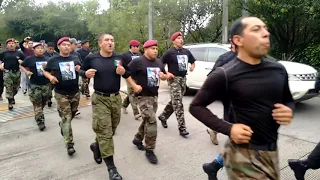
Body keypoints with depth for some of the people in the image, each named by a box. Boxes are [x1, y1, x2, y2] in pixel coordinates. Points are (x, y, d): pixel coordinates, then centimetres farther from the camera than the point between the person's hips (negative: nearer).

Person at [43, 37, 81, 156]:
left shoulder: (75, 59, 5)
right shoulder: (53, 60, -1)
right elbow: (45, 71, 10)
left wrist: (80, 69, -13)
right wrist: (50, 77, -12)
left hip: (75, 93, 4)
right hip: (61, 94, -3)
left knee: (71, 116, 19)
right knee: (66, 118, -7)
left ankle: (62, 125, 51)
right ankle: (69, 144, -3)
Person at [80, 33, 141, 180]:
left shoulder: (119, 57, 2)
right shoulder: (91, 58, -4)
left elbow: (127, 74, 14)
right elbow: (81, 71, 10)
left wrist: (123, 71, -8)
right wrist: (86, 74, -12)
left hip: (116, 97, 4)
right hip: (100, 98, -3)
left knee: (112, 129, 16)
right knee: (104, 131, -6)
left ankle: (96, 146, 45)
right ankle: (111, 167, 0)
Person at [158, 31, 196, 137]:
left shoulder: (186, 52, 10)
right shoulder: (169, 52, -7)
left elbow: (193, 62, 23)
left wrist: (192, 66, 1)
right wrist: (167, 73, -18)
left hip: (183, 79, 7)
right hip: (174, 79, -7)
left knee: (174, 102, 16)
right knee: (178, 104, -10)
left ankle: (163, 117, 36)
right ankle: (182, 128, -8)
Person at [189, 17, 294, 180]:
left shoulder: (279, 70, 2)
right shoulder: (224, 75, -14)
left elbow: (288, 100, 17)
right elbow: (196, 106, -8)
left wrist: (289, 111, -5)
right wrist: (227, 129, -18)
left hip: (272, 152, 6)